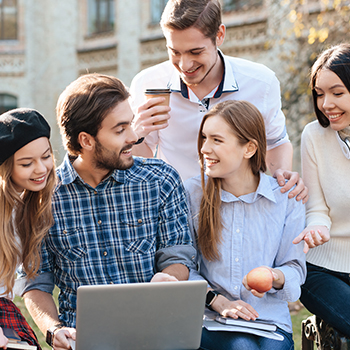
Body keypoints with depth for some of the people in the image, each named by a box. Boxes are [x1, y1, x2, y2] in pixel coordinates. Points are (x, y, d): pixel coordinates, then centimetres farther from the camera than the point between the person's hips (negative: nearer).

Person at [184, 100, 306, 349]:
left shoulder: (286, 198, 1)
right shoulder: (192, 191, 2)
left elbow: (295, 267, 8)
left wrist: (276, 278, -16)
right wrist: (218, 301, -12)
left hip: (270, 319, 1)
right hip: (210, 320, -1)